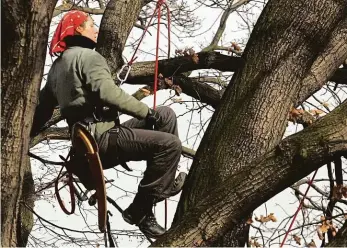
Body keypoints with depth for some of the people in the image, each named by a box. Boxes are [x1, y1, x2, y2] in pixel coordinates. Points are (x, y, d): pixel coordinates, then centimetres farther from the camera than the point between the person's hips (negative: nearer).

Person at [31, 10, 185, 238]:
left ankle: (166, 183, 9)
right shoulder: (86, 55, -7)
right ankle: (141, 209, -14)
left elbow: (42, 108, 25)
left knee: (166, 114, 14)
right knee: (170, 144, -20)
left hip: (88, 139, 10)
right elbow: (107, 92, -22)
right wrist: (146, 111, -16)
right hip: (102, 138, -10)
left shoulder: (57, 67, 22)